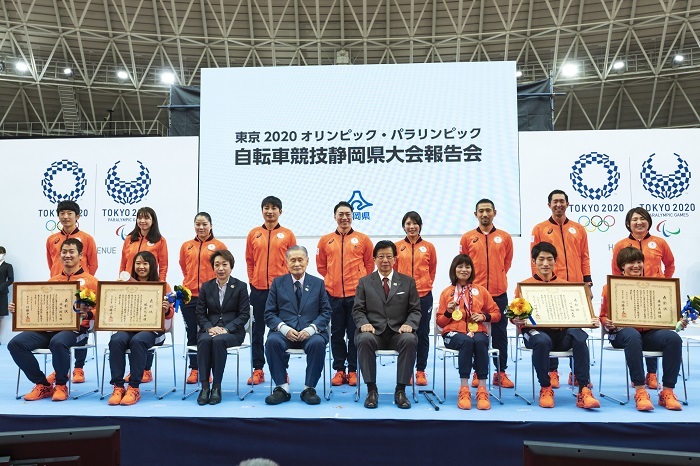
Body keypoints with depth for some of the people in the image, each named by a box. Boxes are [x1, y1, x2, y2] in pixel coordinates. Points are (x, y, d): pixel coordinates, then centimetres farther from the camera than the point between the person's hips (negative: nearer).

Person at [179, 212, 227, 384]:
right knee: (192, 334, 7)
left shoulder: (219, 245, 1)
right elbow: (184, 268, 19)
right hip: (189, 296, 3)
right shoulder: (186, 246, 9)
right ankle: (194, 369, 17)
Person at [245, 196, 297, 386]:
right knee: (257, 330, 7)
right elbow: (249, 261, 11)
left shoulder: (287, 234, 3)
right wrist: (252, 281, 4)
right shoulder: (253, 234, 8)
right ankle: (258, 370, 15)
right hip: (258, 289, 2)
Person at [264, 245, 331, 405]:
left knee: (318, 343, -33)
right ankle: (282, 388, -17)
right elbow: (269, 313, 7)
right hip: (284, 332, 1)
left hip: (310, 332, 0)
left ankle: (309, 389, -16)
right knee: (272, 341, -32)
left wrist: (310, 329, -11)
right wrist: (284, 328, -12)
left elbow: (325, 312, 7)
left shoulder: (318, 283, 12)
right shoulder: (277, 283, 12)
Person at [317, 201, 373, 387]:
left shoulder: (363, 239, 4)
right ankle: (339, 370, 18)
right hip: (333, 295, 1)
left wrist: (362, 283, 8)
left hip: (356, 295, -1)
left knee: (354, 334, 4)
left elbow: (369, 265, 10)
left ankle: (353, 370, 15)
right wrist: (332, 282, 10)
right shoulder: (325, 241, 7)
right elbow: (321, 266, 14)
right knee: (337, 334, 8)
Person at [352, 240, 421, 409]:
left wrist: (409, 324, -12)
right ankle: (371, 390, -21)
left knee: (410, 340, -33)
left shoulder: (408, 282, 13)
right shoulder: (364, 282, 13)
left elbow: (415, 310, 10)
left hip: (399, 333, 0)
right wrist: (364, 323, -14)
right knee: (365, 339, -34)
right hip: (374, 332, 0)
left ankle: (400, 391, -20)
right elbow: (358, 310, 8)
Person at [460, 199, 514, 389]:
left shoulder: (504, 237, 6)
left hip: (499, 293, 1)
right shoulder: (467, 237, 3)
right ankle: (478, 372, 14)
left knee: (500, 333, 5)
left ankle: (501, 372, 14)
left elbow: (507, 262, 15)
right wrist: (470, 280, 6)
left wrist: (498, 278, 11)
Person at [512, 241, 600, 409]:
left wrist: (591, 320, -9)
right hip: (535, 331, -2)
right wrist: (516, 319, -18)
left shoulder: (565, 285, 17)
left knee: (579, 335, -33)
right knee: (542, 341, -38)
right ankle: (545, 389, -14)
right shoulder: (524, 286, 11)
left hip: (562, 332, 2)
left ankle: (584, 391, -27)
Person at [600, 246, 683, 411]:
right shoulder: (611, 286, 7)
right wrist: (607, 323, -17)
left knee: (674, 338, -26)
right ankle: (640, 391, -34)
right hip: (622, 331, -4)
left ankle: (667, 392, -17)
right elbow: (603, 315, 6)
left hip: (649, 332, 4)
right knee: (633, 336, -39)